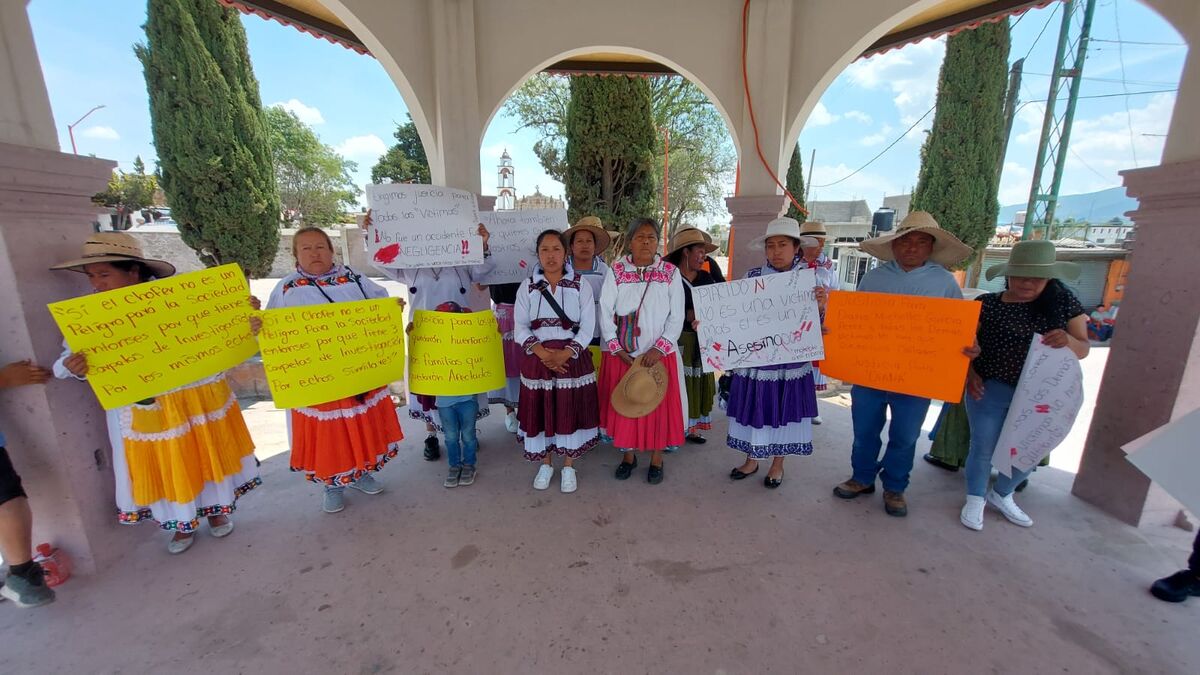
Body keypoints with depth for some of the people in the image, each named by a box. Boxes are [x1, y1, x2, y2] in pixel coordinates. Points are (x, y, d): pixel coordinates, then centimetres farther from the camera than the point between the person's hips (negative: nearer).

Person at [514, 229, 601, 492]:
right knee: (540, 412, 8)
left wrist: (565, 354, -17)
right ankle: (546, 464, 29)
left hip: (573, 358, -1)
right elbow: (521, 328, -1)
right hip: (537, 359, 2)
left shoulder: (581, 285, 0)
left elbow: (587, 327, -5)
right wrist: (542, 353, -16)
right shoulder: (527, 286, 4)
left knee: (570, 410, 4)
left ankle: (568, 467, 24)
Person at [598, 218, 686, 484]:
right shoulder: (616, 271, 0)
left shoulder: (671, 273, 0)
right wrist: (618, 350, -10)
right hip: (621, 354, 1)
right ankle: (628, 455, 30)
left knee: (659, 405, 7)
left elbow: (676, 317, -3)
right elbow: (605, 313, -3)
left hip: (659, 354, 0)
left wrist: (659, 349, -13)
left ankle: (656, 459, 27)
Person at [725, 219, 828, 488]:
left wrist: (820, 307, -22)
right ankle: (751, 461, 33)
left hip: (791, 362, 0)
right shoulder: (752, 276, -4)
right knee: (753, 410, 11)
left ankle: (777, 465, 34)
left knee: (785, 412, 12)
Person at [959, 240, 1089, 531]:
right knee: (983, 447, 4)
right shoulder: (987, 304, -7)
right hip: (990, 388, -3)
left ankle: (1001, 494, 40)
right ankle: (975, 499, 26)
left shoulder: (1064, 302, -1)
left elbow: (1083, 349, 2)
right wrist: (970, 374, -15)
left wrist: (1068, 340, -21)